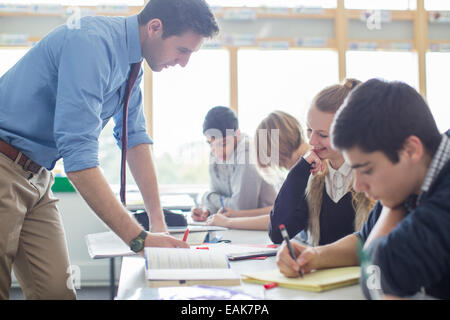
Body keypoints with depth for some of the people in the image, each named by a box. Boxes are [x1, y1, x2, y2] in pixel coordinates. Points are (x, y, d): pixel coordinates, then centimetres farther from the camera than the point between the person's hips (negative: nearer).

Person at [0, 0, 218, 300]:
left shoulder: (130, 63, 4)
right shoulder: (92, 42, -25)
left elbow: (135, 137, 8)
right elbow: (78, 154, -31)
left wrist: (159, 222, 2)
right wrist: (139, 238, -30)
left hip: (37, 176, 8)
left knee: (57, 289, 3)